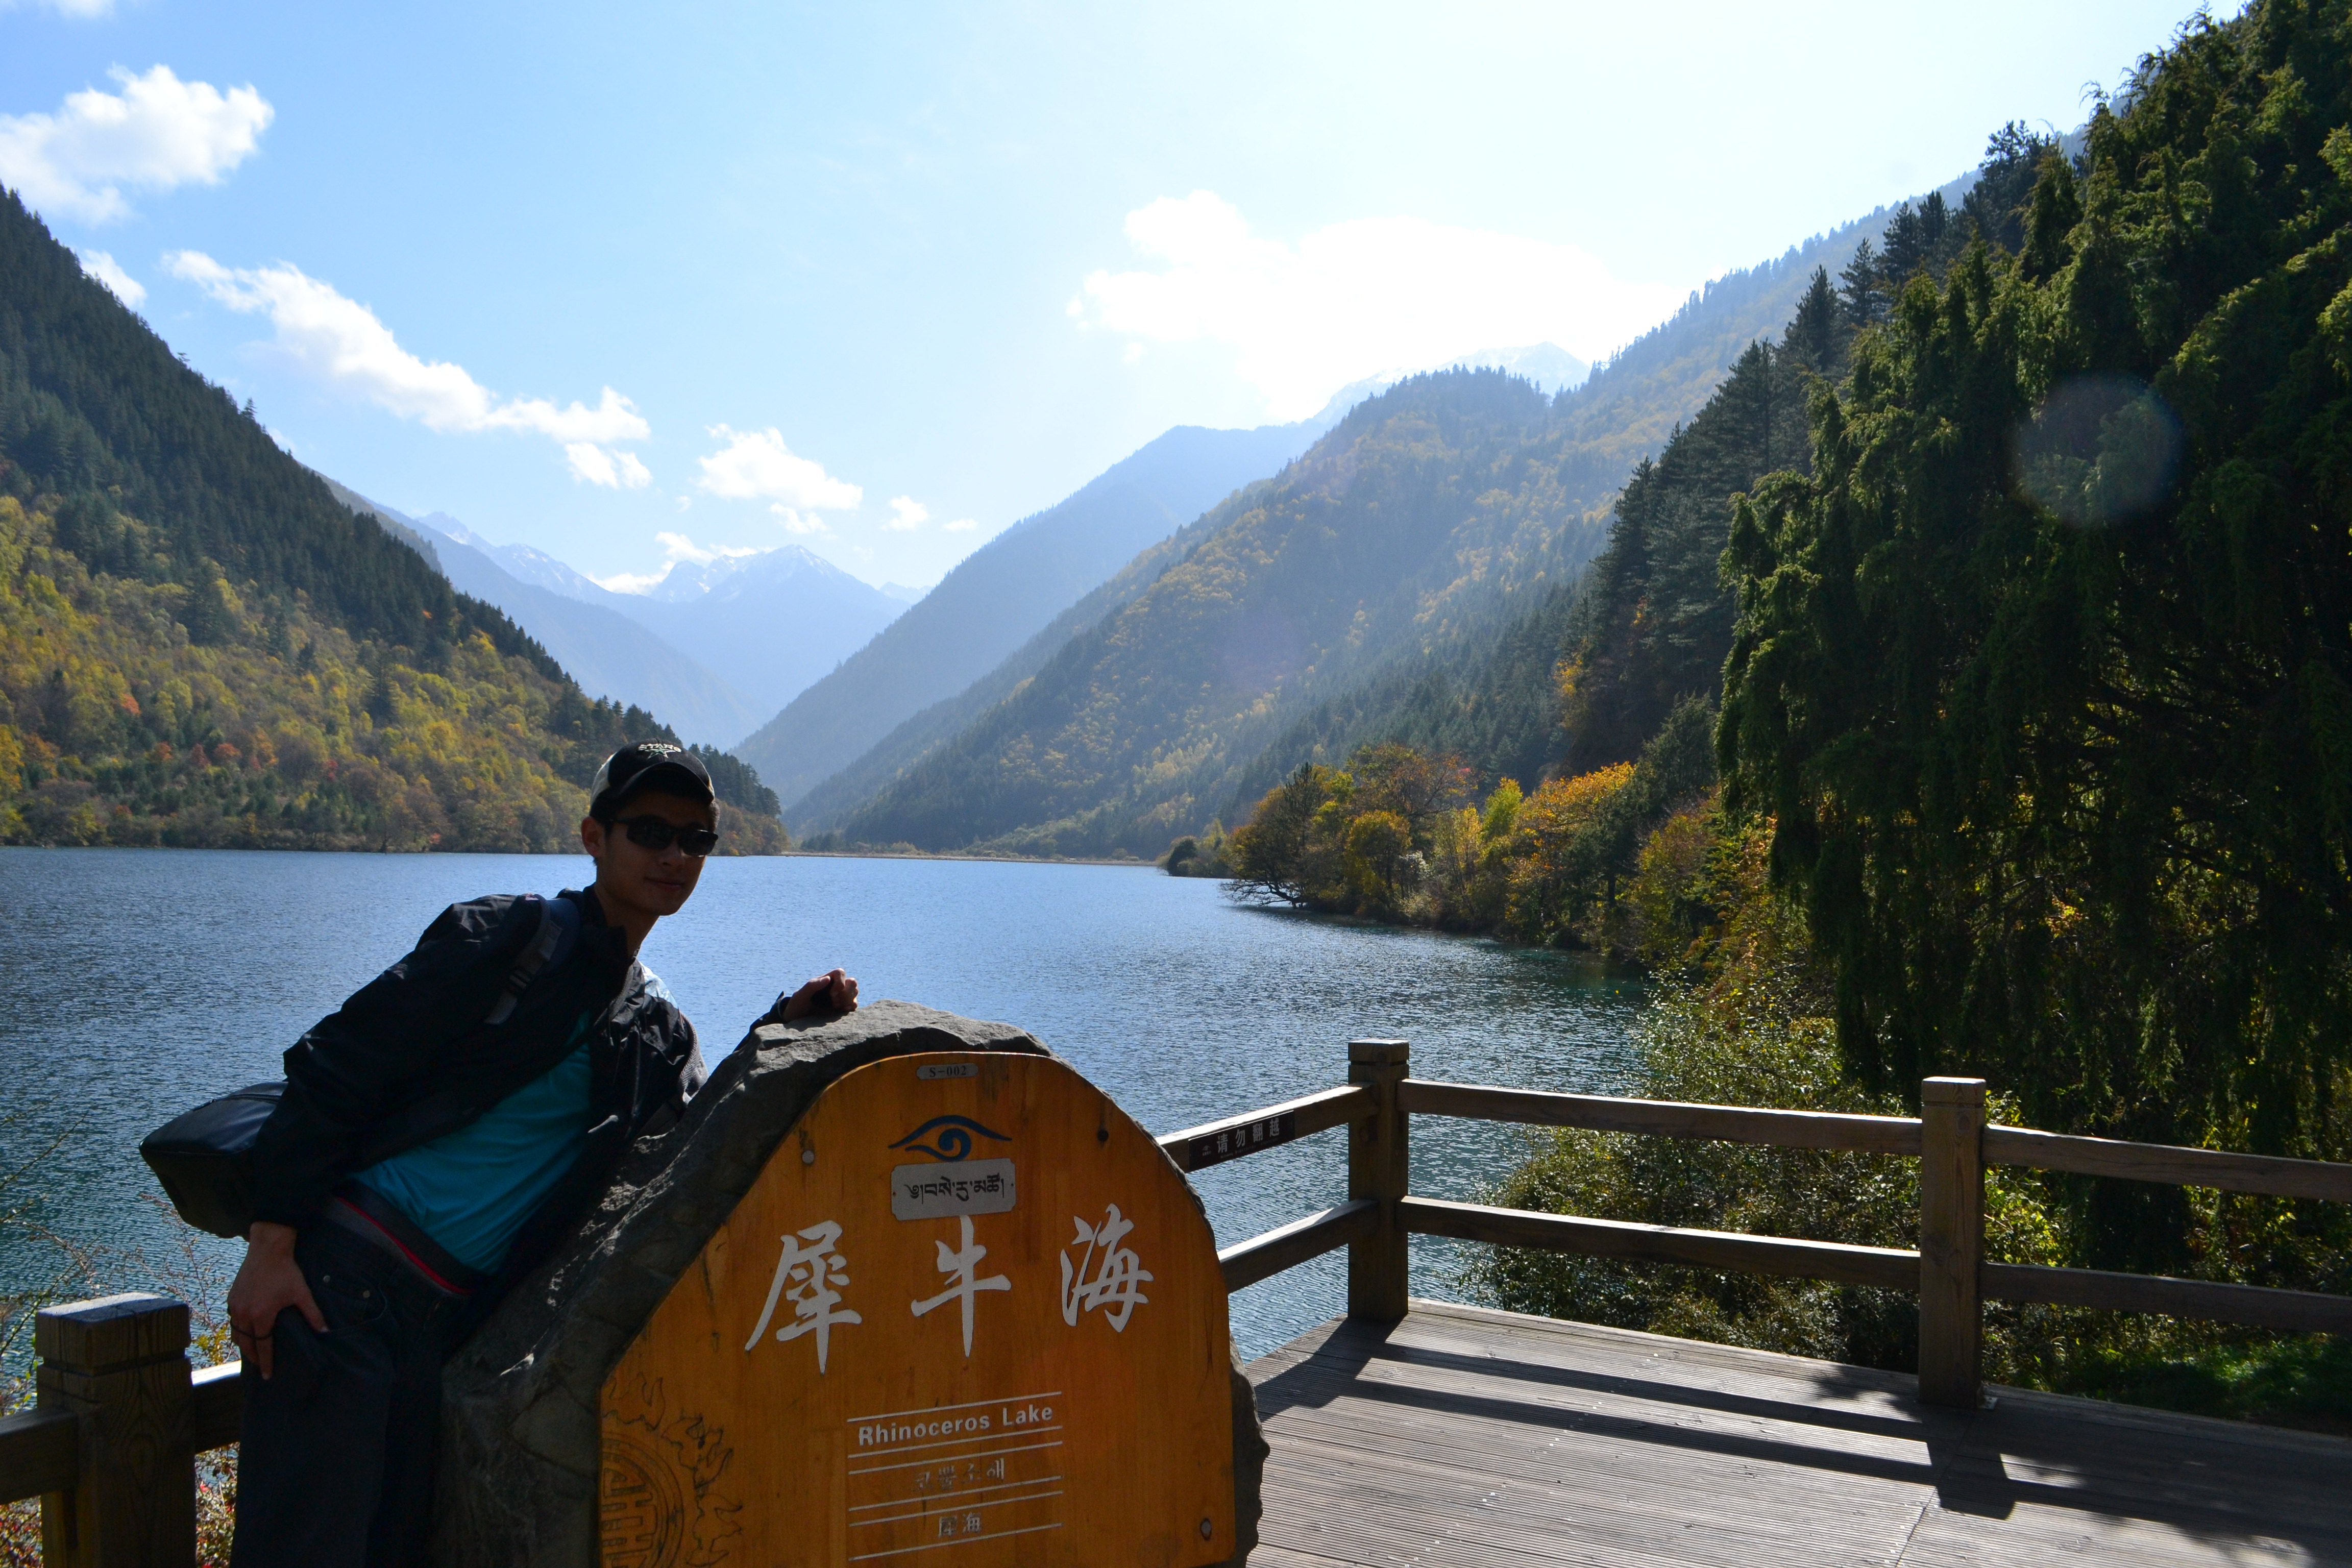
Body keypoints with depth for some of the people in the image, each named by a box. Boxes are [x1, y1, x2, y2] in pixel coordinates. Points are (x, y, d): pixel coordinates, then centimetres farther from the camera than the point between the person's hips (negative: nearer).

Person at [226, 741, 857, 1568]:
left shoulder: (660, 1032, 15)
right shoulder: (511, 935, -5)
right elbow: (336, 1068, -8)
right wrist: (271, 1246, -14)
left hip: (454, 1314, 6)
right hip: (346, 1277, -6)